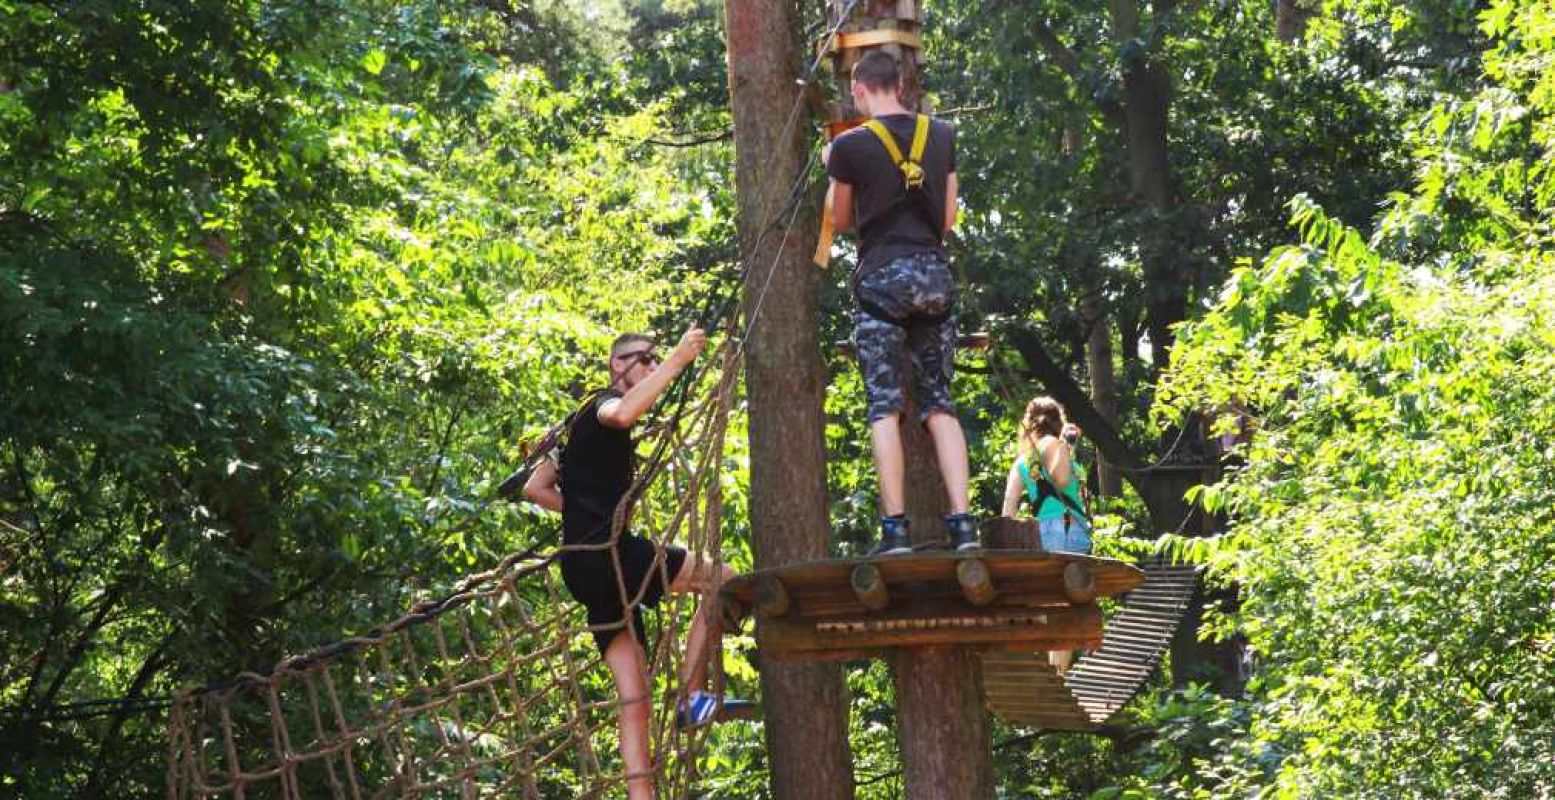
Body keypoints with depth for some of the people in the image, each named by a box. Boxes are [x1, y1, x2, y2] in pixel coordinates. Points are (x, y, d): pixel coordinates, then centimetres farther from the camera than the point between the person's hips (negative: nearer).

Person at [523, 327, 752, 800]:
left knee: (634, 699, 4)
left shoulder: (584, 423, 27)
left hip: (584, 566, 10)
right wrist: (678, 360, -29)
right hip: (608, 553, -10)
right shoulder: (604, 404, -2)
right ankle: (693, 698, -10)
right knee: (724, 581, -8)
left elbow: (534, 488, 30)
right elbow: (623, 414, -31)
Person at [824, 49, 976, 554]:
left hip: (882, 276, -4)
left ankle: (895, 528, -9)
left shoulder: (850, 146, -4)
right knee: (939, 403, 7)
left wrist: (832, 169, 27)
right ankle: (963, 524, -2)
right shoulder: (942, 136, 8)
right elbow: (949, 219, 14)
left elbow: (841, 220, 11)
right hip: (936, 273, 4)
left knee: (884, 405, -2)